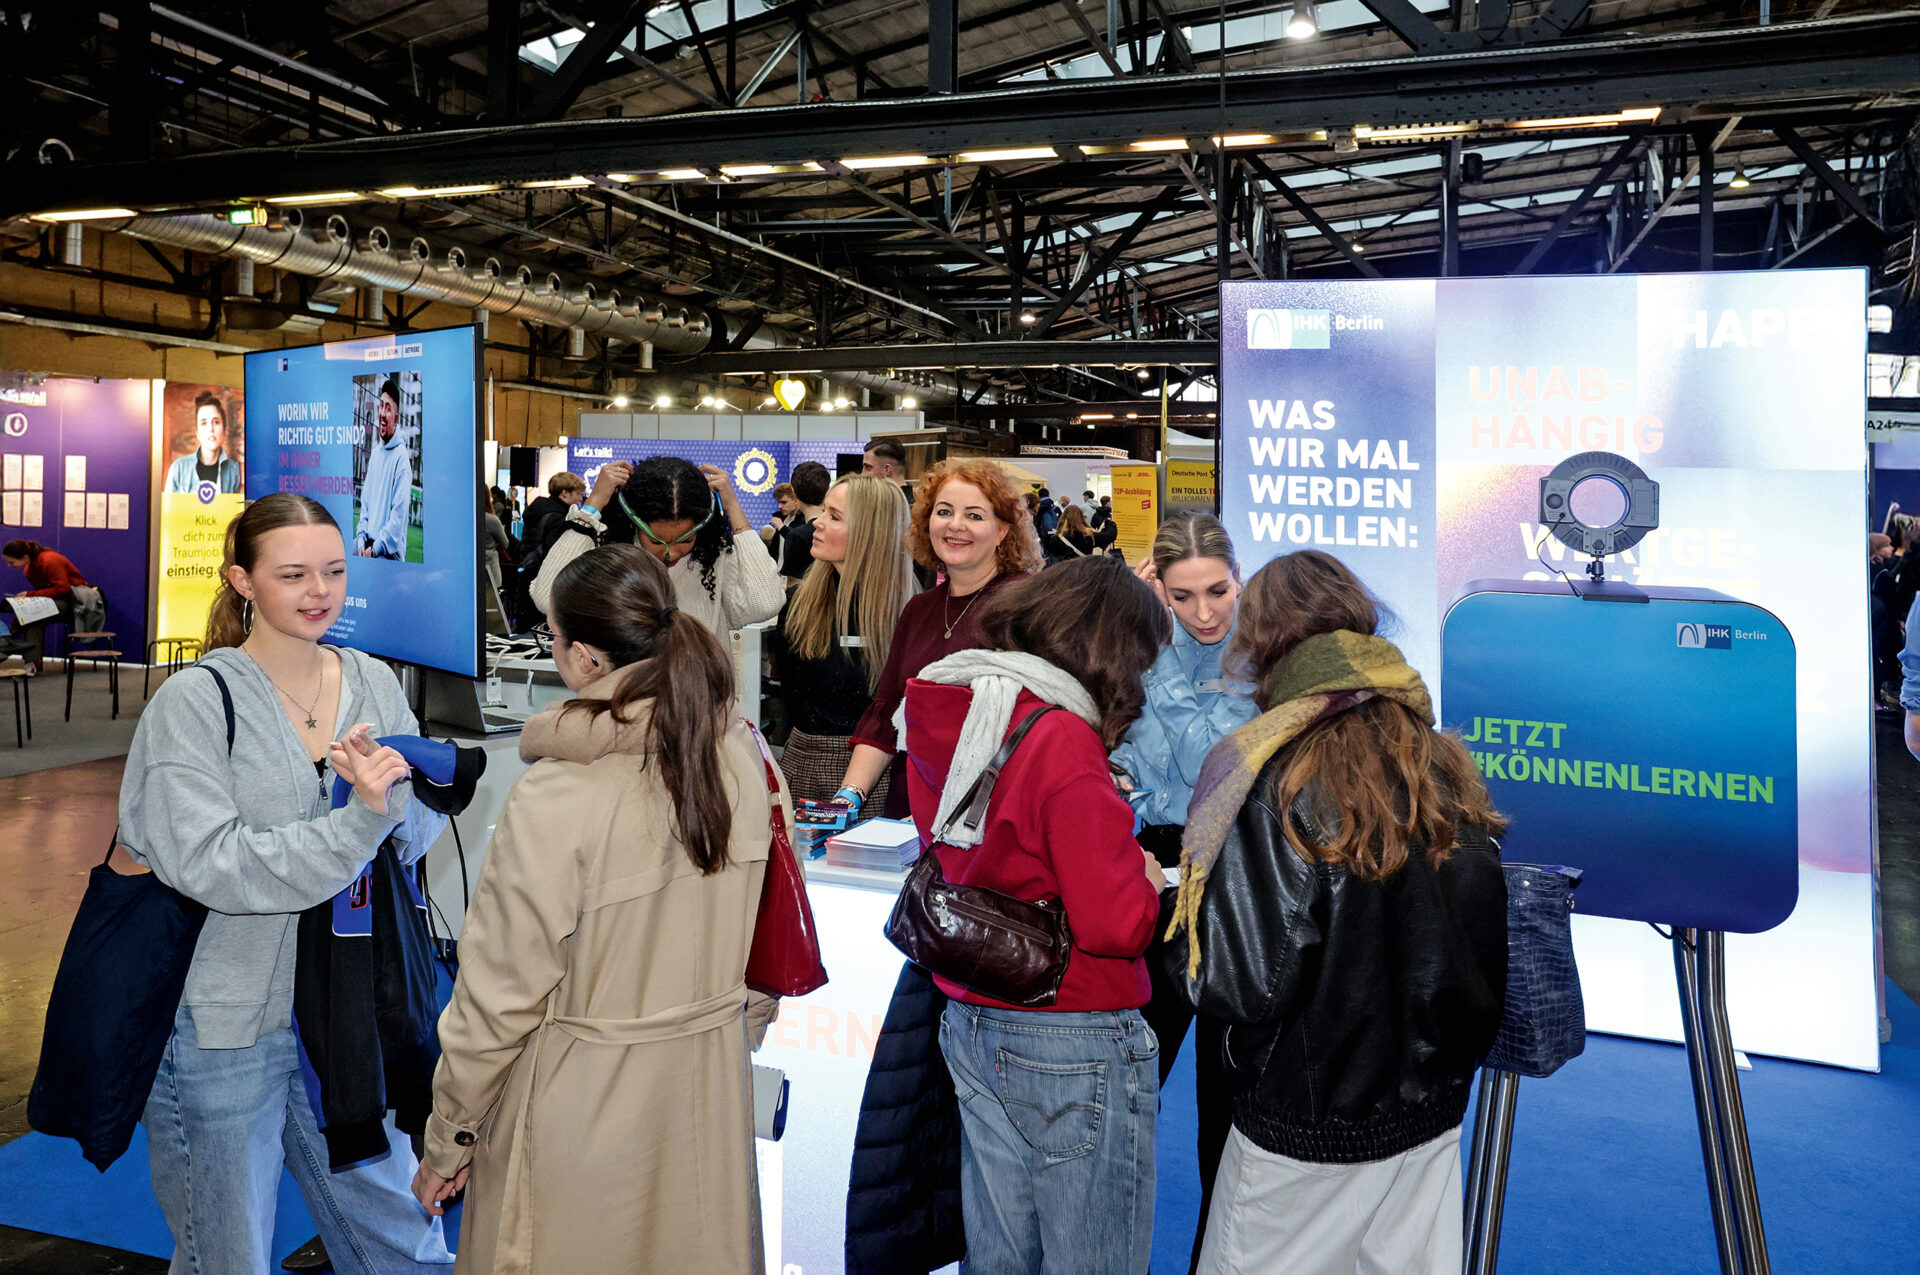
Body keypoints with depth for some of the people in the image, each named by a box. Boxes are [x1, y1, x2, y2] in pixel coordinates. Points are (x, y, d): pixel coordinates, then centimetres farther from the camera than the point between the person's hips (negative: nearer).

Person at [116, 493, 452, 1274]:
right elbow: (206, 863, -20)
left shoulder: (374, 683, 2)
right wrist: (359, 822, -28)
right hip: (224, 1025, -3)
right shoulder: (193, 702, -11)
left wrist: (394, 793, -21)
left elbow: (423, 830, 1)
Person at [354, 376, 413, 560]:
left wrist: (374, 549, -16)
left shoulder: (401, 457, -10)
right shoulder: (375, 452, 16)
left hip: (390, 551, -7)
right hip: (369, 541, 8)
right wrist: (361, 539, 3)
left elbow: (399, 515, -15)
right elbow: (365, 501, 18)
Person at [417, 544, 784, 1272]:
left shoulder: (555, 799, -23)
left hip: (579, 1106, -4)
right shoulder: (743, 757, -8)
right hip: (711, 1095, 5)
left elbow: (500, 994, -15)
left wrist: (446, 1142, -1)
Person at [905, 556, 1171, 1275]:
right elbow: (1114, 926, -22)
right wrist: (1149, 882, -1)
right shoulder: (1065, 744, -22)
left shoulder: (942, 716, 2)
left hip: (969, 1027, 8)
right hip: (1075, 1048, -8)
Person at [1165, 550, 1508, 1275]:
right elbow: (1487, 941, 4)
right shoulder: (1444, 767, -3)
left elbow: (1244, 984, -23)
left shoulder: (1269, 781, -20)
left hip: (1305, 1131, -5)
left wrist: (1179, 911, -5)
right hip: (1432, 1114, 5)